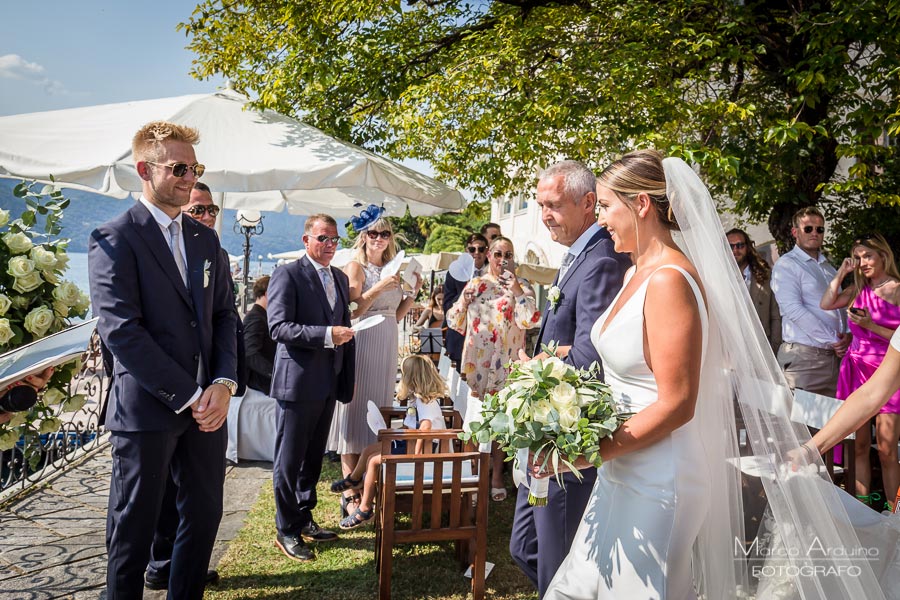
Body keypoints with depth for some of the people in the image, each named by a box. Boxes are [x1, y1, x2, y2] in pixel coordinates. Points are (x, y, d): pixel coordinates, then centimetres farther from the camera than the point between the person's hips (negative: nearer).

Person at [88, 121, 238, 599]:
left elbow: (224, 314, 11)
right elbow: (120, 330, -15)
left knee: (204, 516, 13)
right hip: (146, 410, -6)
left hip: (206, 404, 6)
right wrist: (187, 395, -15)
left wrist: (223, 383, -5)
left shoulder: (206, 240, 12)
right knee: (134, 528, 8)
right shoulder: (113, 239, -8)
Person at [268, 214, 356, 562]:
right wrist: (326, 334, -26)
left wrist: (348, 380, 15)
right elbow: (279, 328, -18)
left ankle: (303, 519, 32)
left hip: (329, 384, 7)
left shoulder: (340, 278, 14)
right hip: (298, 382, -7)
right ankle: (286, 530, 17)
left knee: (314, 457, 17)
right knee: (290, 459, 4)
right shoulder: (287, 275, -9)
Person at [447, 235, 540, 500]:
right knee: (476, 415, 7)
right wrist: (464, 302, -7)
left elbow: (529, 320, -15)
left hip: (506, 363, -2)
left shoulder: (522, 287, 2)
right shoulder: (475, 284, 10)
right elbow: (455, 322, 10)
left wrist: (515, 288, -15)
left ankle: (497, 474, 16)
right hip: (477, 362, 2)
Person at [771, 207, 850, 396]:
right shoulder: (786, 265, -2)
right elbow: (794, 310, -13)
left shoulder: (829, 268, 22)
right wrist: (832, 340, -13)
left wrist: (847, 335, -3)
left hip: (836, 355, 7)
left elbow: (840, 306, 18)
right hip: (804, 356, -7)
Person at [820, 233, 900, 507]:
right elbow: (826, 304, -1)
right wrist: (842, 272, 2)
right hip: (856, 369, 4)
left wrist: (871, 326, -16)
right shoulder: (858, 289, 11)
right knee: (859, 445, 6)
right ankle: (862, 505, 14)